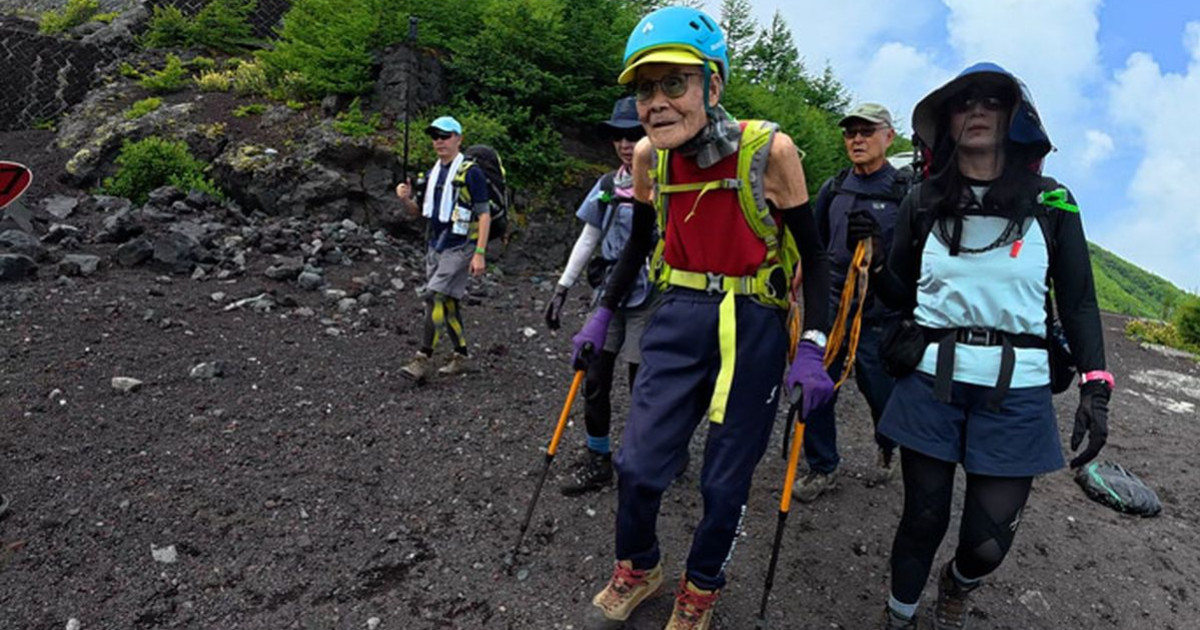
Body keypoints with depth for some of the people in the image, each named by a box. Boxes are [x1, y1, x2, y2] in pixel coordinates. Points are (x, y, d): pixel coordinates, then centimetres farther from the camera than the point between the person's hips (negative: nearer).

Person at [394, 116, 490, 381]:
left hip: (460, 248, -8)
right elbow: (419, 211, 19)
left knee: (435, 297, -16)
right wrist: (405, 199, -4)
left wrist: (480, 253, -18)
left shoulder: (471, 173, -9)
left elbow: (484, 215, -12)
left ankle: (422, 360, -13)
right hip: (434, 247, 8)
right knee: (448, 303, 11)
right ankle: (461, 356, 23)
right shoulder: (432, 173, 13)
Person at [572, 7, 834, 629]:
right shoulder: (648, 156, -3)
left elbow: (812, 256, -7)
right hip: (678, 320, 3)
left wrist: (812, 348, -15)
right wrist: (602, 316, 13)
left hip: (752, 329, -3)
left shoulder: (769, 150, -15)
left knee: (724, 483, 8)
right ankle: (636, 571, 35)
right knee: (637, 464, 5)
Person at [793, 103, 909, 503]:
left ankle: (886, 449, 43)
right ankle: (822, 469, 19)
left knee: (881, 394, 10)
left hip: (881, 316, -3)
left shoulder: (907, 192, -5)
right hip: (830, 307, 3)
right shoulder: (832, 189, 7)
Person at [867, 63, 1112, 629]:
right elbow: (898, 292, 9)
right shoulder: (924, 201, 6)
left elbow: (1079, 303, 6)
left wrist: (1095, 387, -3)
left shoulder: (1051, 202, 3)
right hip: (931, 380, 0)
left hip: (1015, 390, 0)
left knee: (988, 542, 2)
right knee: (923, 518, 8)